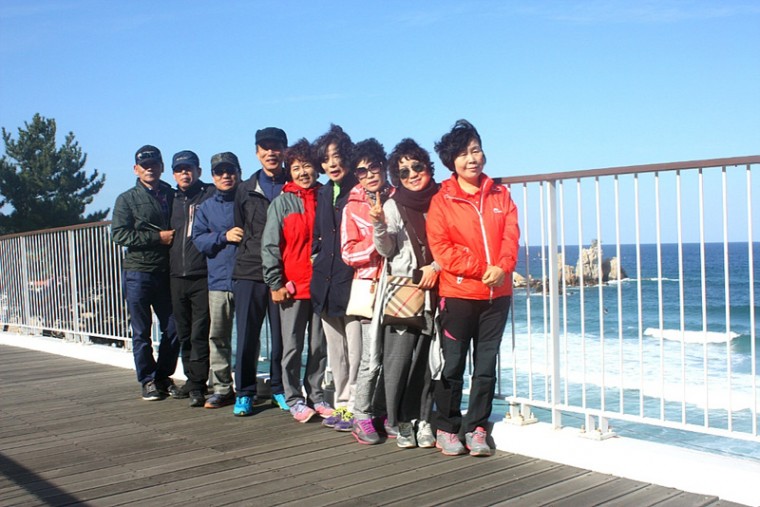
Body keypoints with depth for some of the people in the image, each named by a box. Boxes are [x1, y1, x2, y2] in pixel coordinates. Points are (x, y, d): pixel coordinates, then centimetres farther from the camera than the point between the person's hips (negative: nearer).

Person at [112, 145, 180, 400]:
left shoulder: (172, 196, 11)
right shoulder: (127, 199, 3)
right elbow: (119, 234, -8)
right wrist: (158, 237, -13)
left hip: (166, 272, 3)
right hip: (138, 272, -3)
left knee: (173, 329, 3)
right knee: (142, 332, 3)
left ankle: (164, 376, 21)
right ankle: (148, 381, 15)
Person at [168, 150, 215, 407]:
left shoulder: (211, 194, -1)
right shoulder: (172, 199, 17)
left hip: (203, 276, -6)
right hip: (177, 277, 6)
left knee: (200, 333, -8)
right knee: (184, 334, 12)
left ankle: (198, 385, -2)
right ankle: (192, 379, 24)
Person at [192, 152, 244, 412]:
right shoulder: (206, 207, 15)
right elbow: (199, 240, 6)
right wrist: (224, 236, -9)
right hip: (219, 281, 3)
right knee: (217, 336, 5)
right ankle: (222, 388, 16)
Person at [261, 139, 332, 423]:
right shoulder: (282, 202, 2)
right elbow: (269, 245, -1)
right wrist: (275, 283, -7)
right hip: (292, 287, -2)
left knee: (320, 346, 8)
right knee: (292, 347, 2)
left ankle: (316, 396, 19)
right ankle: (294, 400, 12)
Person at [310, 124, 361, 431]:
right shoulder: (323, 195, 17)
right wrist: (318, 264, 15)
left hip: (353, 280, -7)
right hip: (325, 282, 8)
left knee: (355, 349, -5)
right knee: (335, 350, 13)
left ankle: (352, 406, 4)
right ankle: (342, 404, 22)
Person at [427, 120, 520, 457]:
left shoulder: (500, 195, 11)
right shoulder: (442, 201, 0)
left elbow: (511, 236, 4)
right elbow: (440, 248, -8)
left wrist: (503, 267, -16)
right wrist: (481, 269, -16)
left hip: (497, 293, 4)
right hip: (457, 293, -3)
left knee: (486, 365, 8)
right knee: (453, 365, 3)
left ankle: (476, 428, 19)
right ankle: (446, 428, 16)